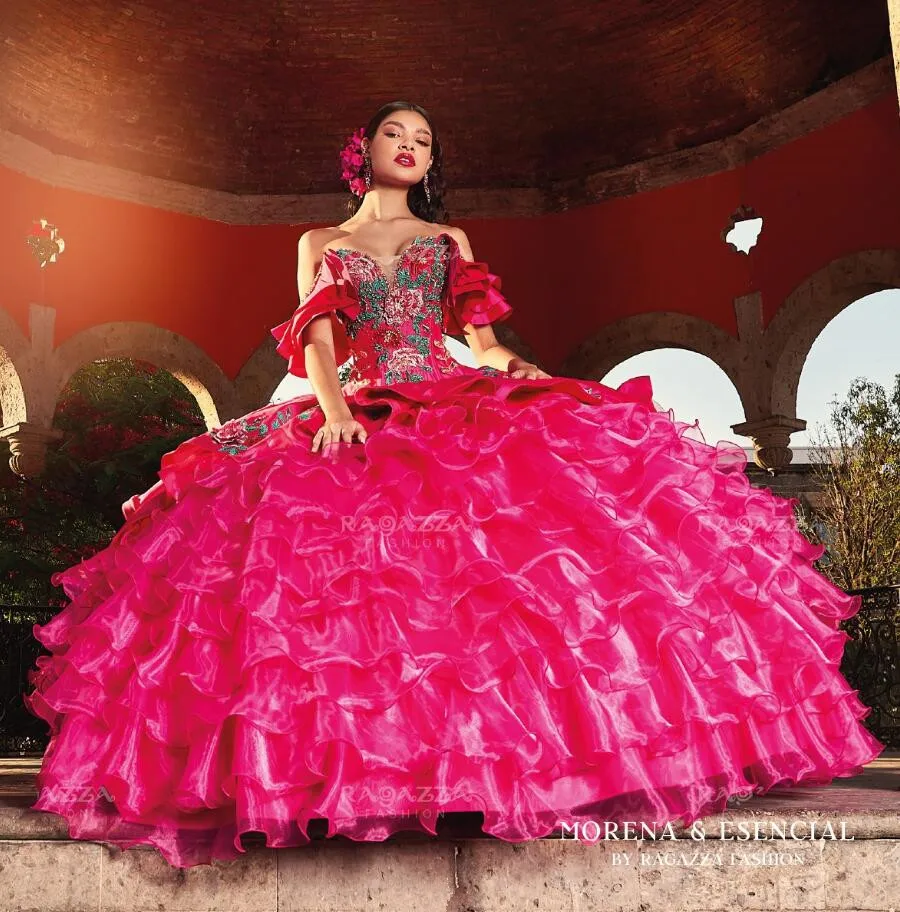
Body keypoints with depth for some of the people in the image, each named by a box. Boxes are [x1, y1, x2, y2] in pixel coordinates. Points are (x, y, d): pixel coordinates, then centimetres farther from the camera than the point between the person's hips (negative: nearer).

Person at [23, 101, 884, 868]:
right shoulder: (321, 244, 21)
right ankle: (344, 764, -20)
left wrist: (522, 371, -7)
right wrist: (334, 408, -15)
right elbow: (315, 343, 5)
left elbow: (483, 340, 15)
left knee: (571, 446, -25)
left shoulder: (450, 240, 25)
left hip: (454, 408, 1)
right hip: (360, 417, 0)